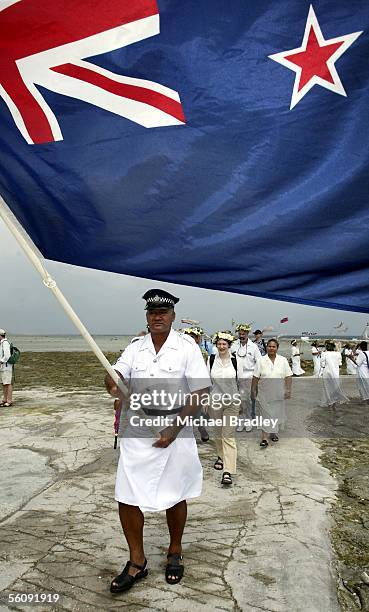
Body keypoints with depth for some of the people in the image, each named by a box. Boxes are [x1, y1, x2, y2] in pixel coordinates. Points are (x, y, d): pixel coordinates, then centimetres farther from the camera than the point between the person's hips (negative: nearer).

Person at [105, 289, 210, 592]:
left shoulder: (187, 347, -8)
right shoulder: (135, 348, 4)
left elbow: (200, 393, -10)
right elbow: (113, 376, -5)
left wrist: (174, 429, -16)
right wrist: (114, 386, -30)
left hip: (175, 429, -3)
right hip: (137, 430, 3)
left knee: (175, 496, 12)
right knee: (126, 496, 4)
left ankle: (175, 552, 39)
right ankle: (137, 561, 26)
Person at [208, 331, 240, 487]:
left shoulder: (234, 360, -5)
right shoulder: (211, 359, -3)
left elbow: (238, 380, 5)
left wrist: (239, 400, 9)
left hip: (231, 402, -2)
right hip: (215, 400, 2)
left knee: (228, 435, -5)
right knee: (218, 432, 18)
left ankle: (228, 471, -5)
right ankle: (221, 456, 42)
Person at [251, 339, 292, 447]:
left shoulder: (283, 360, 3)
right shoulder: (261, 361, -1)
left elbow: (288, 377, 2)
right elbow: (255, 377, 0)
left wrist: (288, 390, -5)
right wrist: (253, 390, -1)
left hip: (278, 393, 2)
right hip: (265, 393, -2)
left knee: (278, 413, 11)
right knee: (266, 414, -4)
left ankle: (274, 433, 32)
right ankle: (264, 438, -3)